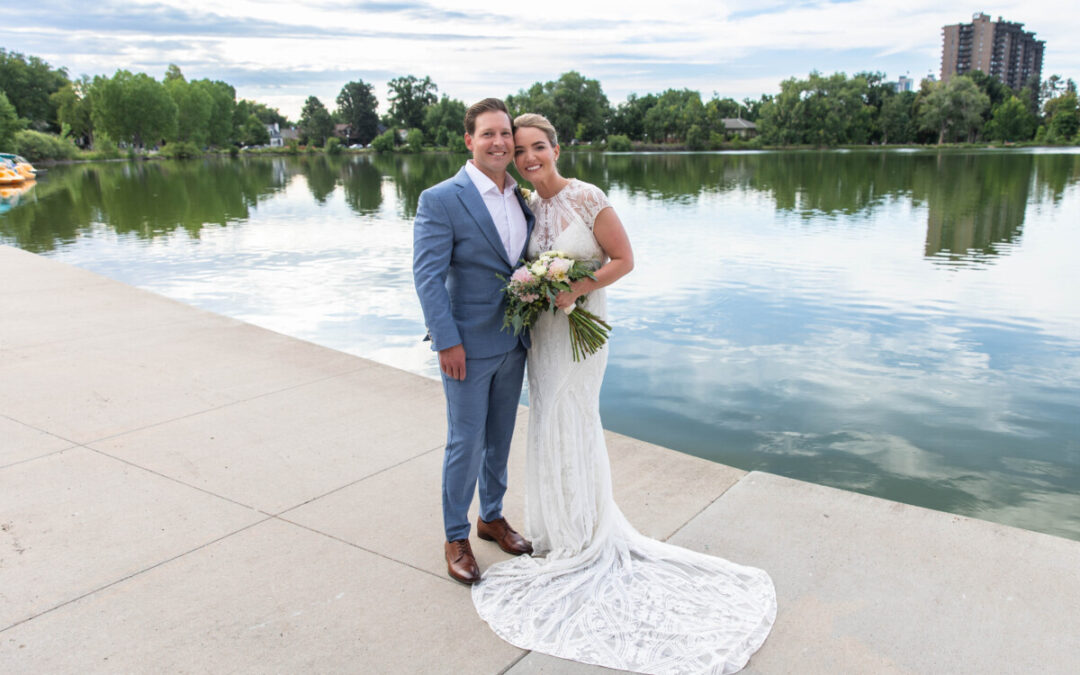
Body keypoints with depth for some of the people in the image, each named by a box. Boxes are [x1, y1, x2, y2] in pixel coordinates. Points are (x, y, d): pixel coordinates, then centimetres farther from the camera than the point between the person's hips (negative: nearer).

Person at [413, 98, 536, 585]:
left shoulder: (523, 197, 6)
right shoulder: (440, 200, -13)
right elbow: (428, 275, -15)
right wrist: (447, 342, -19)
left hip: (513, 343, 6)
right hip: (468, 345, -6)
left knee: (500, 438, 18)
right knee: (466, 444, 3)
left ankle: (492, 516, 38)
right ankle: (456, 537, 22)